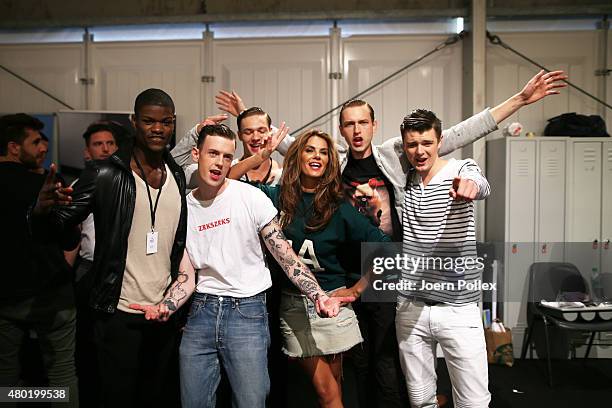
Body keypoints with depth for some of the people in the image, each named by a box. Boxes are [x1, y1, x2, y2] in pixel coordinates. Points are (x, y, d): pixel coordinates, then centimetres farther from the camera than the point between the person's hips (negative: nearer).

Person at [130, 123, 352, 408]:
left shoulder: (251, 197, -5)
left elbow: (285, 254, -5)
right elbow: (187, 278, 5)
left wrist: (318, 296, -17)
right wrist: (165, 307, -15)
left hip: (247, 310, -3)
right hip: (201, 310, 3)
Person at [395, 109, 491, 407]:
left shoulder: (462, 170, -7)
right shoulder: (403, 178, 5)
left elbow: (482, 187, -29)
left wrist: (470, 185, -55)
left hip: (458, 307, -3)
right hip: (410, 307, 3)